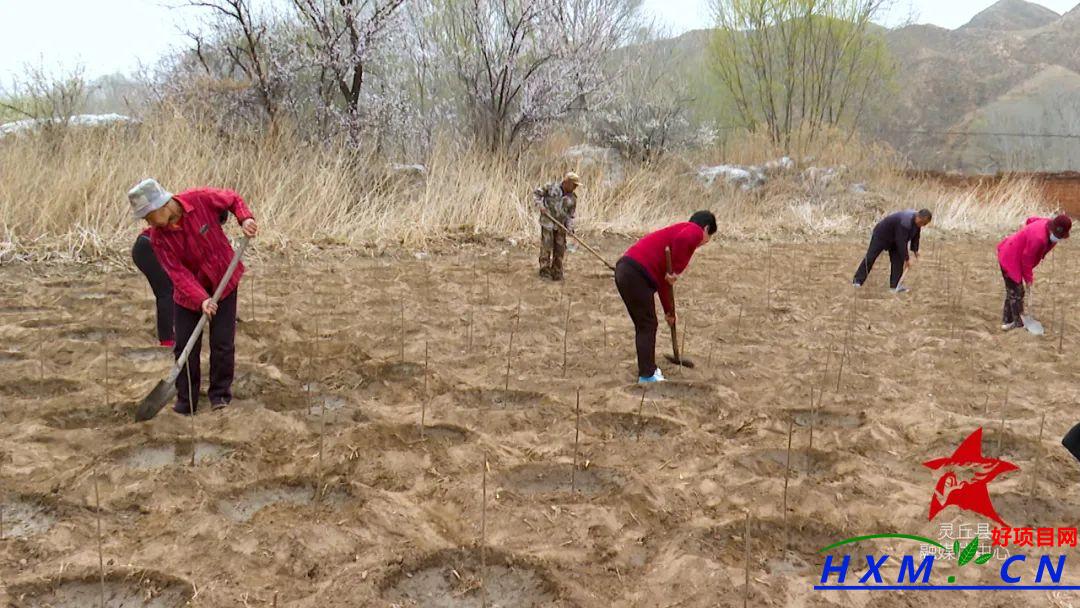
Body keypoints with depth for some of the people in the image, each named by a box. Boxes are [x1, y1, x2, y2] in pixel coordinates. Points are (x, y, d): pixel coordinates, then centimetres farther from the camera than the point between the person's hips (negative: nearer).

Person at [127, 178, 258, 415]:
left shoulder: (201, 199, -23)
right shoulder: (158, 237, -19)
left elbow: (233, 199, -4)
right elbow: (178, 272, -22)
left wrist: (245, 218, -24)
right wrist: (201, 299, -35)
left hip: (224, 281, -1)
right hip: (188, 291, 1)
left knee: (223, 343, 0)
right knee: (185, 346, 3)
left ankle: (220, 394, 17)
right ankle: (186, 400, 17)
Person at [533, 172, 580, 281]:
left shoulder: (572, 198, 4)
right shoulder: (551, 188, -7)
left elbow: (571, 215, 5)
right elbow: (536, 193, 0)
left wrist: (569, 228, -9)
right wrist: (540, 205, -13)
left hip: (561, 226, 4)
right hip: (547, 223, -4)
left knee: (559, 249, 7)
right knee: (546, 247, -5)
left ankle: (556, 273, 19)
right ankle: (545, 271, 5)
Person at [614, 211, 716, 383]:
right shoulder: (695, 231, 3)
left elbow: (663, 280, 34)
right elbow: (682, 240, -25)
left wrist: (669, 311, 38)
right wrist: (676, 270, -14)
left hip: (625, 271, 9)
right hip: (636, 274, -9)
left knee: (643, 325, 20)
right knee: (647, 326, 2)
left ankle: (648, 369, 30)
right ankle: (647, 376, 8)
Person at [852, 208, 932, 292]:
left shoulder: (917, 221, -12)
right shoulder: (905, 223, -39)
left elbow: (915, 235, 6)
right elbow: (901, 242, -36)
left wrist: (915, 250, -1)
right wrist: (906, 259, -30)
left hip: (894, 239, 8)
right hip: (882, 234, -8)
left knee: (898, 260, -2)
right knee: (870, 257, -5)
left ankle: (895, 285, 1)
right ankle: (857, 280, 2)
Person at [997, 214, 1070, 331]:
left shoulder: (1048, 224, -8)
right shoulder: (1038, 238, -35)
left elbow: (1031, 220, 14)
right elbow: (1027, 259, -24)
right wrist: (1028, 278, -11)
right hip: (1010, 259, -11)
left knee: (1012, 291, 17)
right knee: (1016, 293, -3)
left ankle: (1007, 321, 27)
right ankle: (1019, 324, 7)